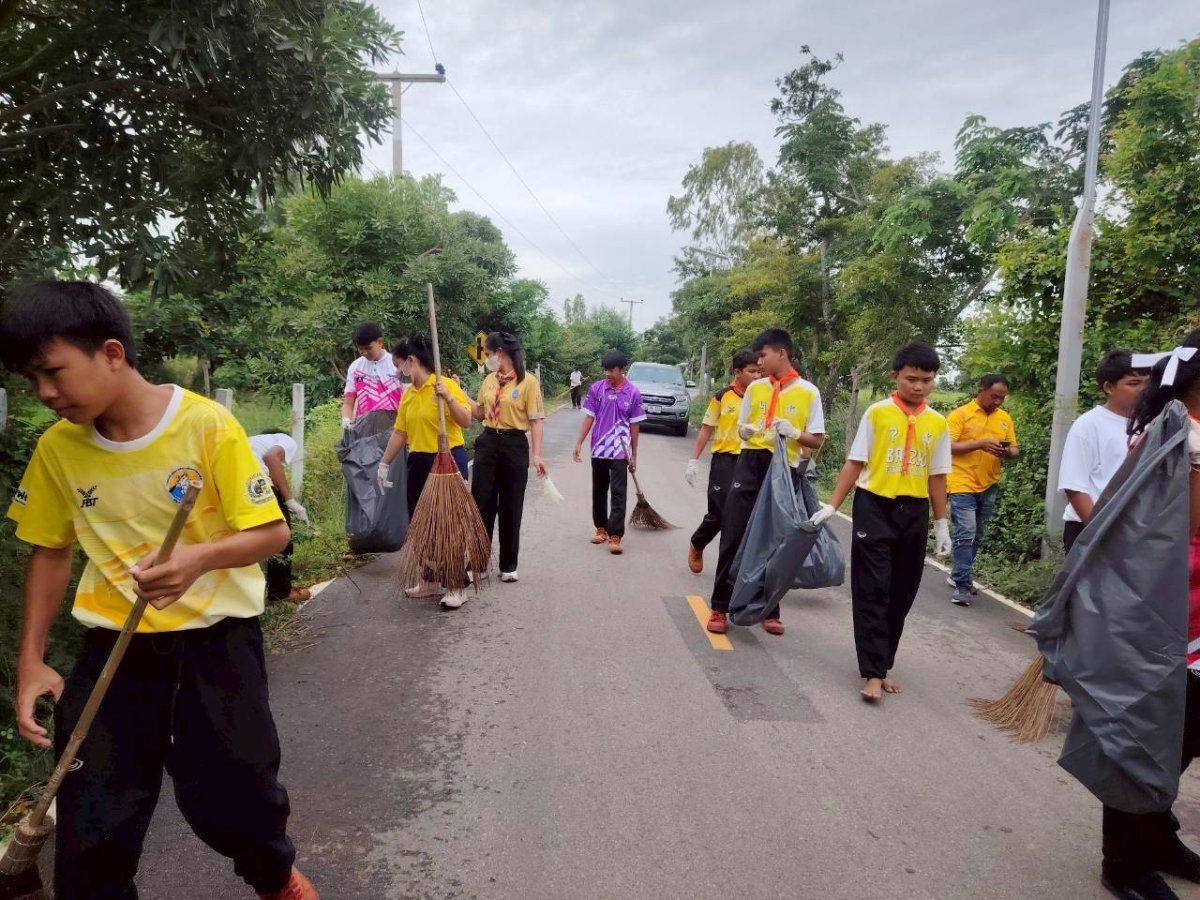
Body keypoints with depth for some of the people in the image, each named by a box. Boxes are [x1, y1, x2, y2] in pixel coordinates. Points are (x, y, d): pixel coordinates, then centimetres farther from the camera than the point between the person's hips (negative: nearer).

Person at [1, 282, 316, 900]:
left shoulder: (207, 424, -17)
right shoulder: (57, 447, -3)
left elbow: (272, 532, -15)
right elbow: (51, 553, 9)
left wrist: (199, 558, -34)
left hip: (216, 633, -3)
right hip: (114, 642, 4)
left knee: (233, 793, 7)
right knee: (90, 830, 5)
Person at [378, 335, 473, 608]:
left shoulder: (446, 384, -10)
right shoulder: (407, 394, 10)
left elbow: (466, 421, -16)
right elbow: (400, 433, 14)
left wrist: (448, 397, -28)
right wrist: (384, 463, 14)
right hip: (419, 463, 7)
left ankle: (457, 588, 5)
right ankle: (429, 582, 25)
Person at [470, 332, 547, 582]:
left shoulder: (528, 381, -8)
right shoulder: (489, 380, 9)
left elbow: (536, 420, -10)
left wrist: (537, 454, -16)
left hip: (515, 446, -5)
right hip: (488, 444, 5)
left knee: (510, 508, 5)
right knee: (481, 505, 4)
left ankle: (508, 565, 18)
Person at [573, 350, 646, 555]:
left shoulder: (633, 393, -4)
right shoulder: (596, 389, -2)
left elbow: (634, 426, 0)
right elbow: (589, 418, 3)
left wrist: (634, 456, 2)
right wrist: (579, 443, -4)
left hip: (620, 452, -2)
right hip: (598, 450, 2)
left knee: (618, 495, -4)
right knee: (599, 492, 14)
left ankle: (615, 536, -2)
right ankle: (601, 529, 28)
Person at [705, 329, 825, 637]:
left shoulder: (808, 392, -1)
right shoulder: (755, 388, 7)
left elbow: (817, 440, 1)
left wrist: (794, 433, -18)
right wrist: (746, 431, -7)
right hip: (751, 465, 2)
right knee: (733, 535, -3)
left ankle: (769, 609, 22)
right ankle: (720, 607, 7)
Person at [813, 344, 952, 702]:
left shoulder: (938, 424, 5)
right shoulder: (877, 413, -4)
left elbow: (937, 477, 9)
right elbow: (855, 462, -1)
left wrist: (942, 524, 9)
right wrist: (832, 505, -5)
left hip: (914, 512, 4)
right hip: (875, 507, -3)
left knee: (901, 593, 9)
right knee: (872, 591, -4)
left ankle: (882, 665, 23)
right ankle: (874, 673, 0)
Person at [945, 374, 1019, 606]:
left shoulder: (1005, 418, 9)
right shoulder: (960, 414, -7)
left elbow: (1014, 450, 13)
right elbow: (948, 446, -14)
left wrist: (1006, 452, -11)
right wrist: (980, 444, -23)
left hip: (989, 486, 6)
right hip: (963, 484, -6)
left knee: (976, 536, 14)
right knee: (965, 534, -11)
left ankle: (959, 576, 28)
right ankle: (963, 585, -6)